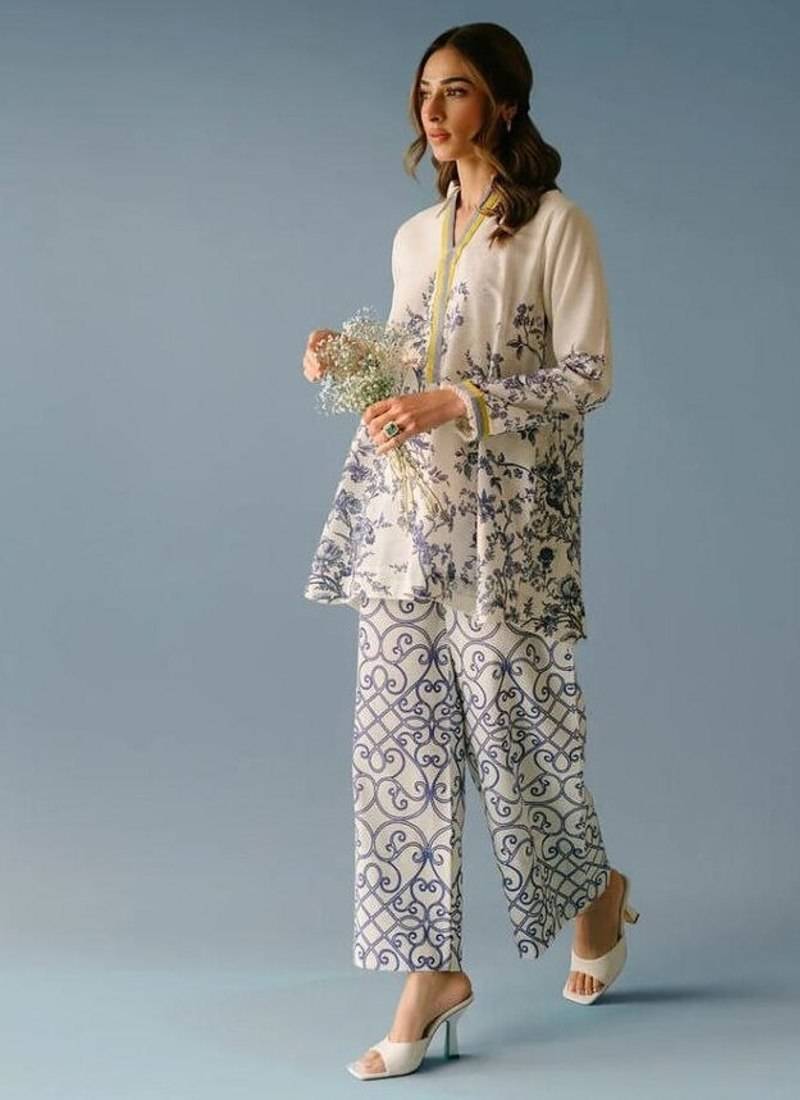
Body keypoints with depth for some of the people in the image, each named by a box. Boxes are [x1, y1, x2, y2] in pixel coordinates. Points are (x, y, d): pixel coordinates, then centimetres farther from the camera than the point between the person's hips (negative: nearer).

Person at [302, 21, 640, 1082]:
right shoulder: (415, 237, 14)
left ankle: (598, 894, 32)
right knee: (401, 734, 1)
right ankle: (433, 972, 8)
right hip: (406, 512, 6)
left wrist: (455, 402, -19)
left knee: (516, 730, 2)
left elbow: (585, 375, -10)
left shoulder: (557, 227, -6)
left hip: (507, 518, -6)